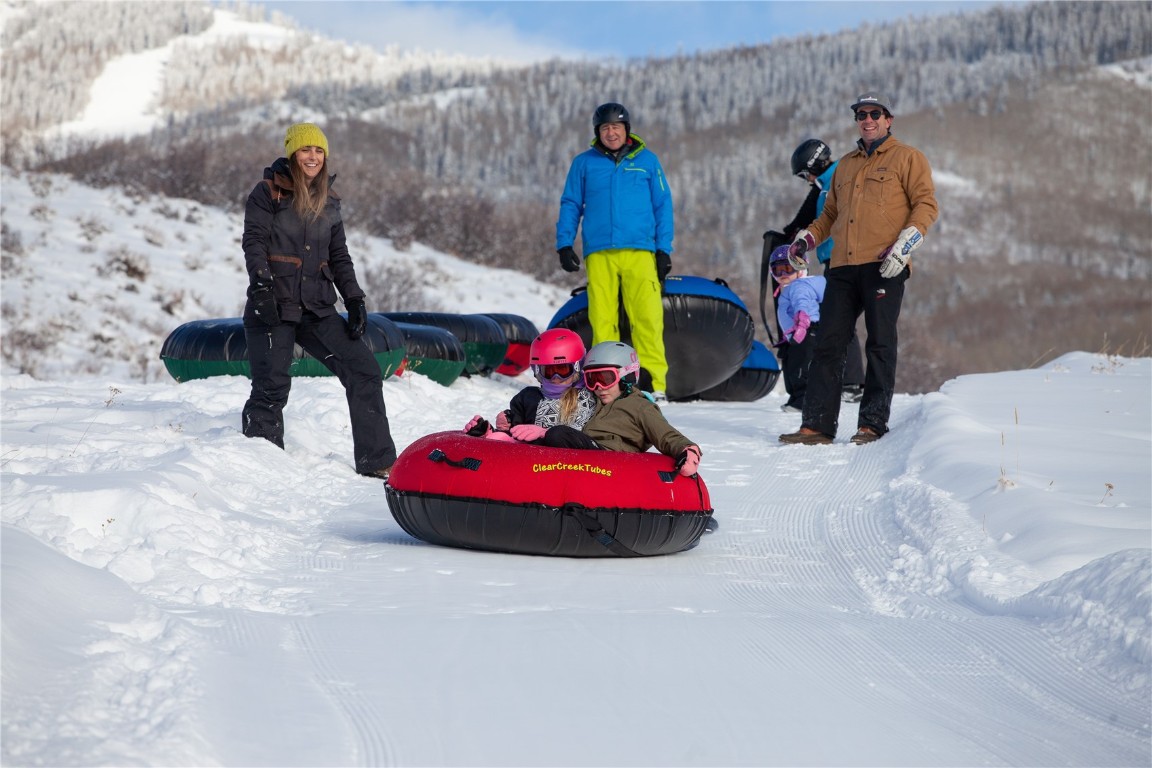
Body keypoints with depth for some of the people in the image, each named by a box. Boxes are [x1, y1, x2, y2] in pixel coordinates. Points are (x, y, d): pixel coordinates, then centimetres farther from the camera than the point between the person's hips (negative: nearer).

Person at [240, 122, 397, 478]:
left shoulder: (329, 202, 16)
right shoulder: (268, 193, 0)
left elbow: (339, 257, 19)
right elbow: (254, 242, -9)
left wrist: (355, 301, 10)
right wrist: (261, 282, -24)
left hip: (317, 309, 5)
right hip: (273, 306, -5)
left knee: (364, 370, -3)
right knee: (272, 387, -11)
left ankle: (377, 461, 0)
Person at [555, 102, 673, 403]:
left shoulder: (647, 160, 11)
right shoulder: (584, 163, 13)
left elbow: (663, 206, 12)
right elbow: (570, 205, 15)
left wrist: (664, 250, 5)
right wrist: (564, 244, 3)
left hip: (640, 251, -1)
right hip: (599, 254, 1)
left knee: (647, 318, -10)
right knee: (602, 319, -3)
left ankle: (654, 385, -10)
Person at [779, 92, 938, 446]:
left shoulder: (907, 158, 6)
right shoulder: (846, 165, 24)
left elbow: (926, 204, -2)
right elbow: (831, 212, 30)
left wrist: (906, 242, -15)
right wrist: (807, 238, 13)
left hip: (884, 268, -5)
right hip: (843, 267, 5)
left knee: (880, 345, -4)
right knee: (828, 344, -1)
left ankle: (873, 423, -1)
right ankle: (817, 423, -1)